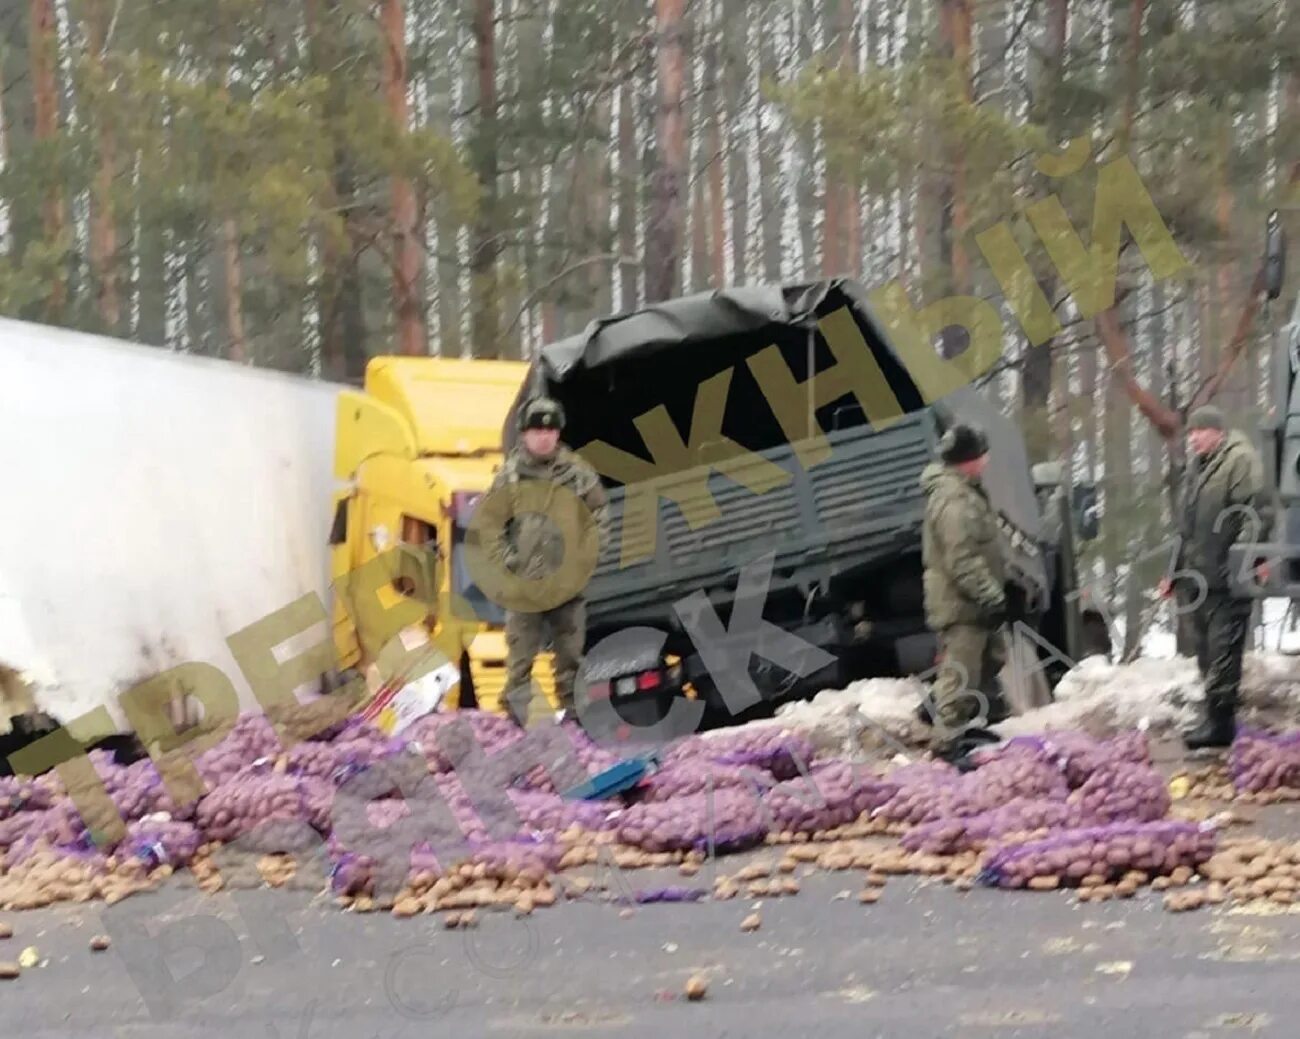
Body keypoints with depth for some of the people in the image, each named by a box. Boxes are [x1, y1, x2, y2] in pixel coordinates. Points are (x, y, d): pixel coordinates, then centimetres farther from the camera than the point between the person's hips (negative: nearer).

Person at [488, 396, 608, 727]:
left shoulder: (577, 471, 2)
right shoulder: (509, 474, -2)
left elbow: (600, 511, 12)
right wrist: (507, 558, -6)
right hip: (523, 580, -2)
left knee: (570, 651, 10)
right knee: (521, 652, -1)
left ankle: (571, 711, 21)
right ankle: (516, 716, 6)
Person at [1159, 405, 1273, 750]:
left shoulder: (1240, 460, -7)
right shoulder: (1198, 468, 21)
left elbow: (1258, 512, -18)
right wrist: (1176, 573, 27)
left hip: (1229, 579, -9)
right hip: (1199, 577, 9)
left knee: (1223, 650, -9)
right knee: (1207, 652, 13)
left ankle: (1219, 722, -8)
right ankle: (1215, 718, 20)